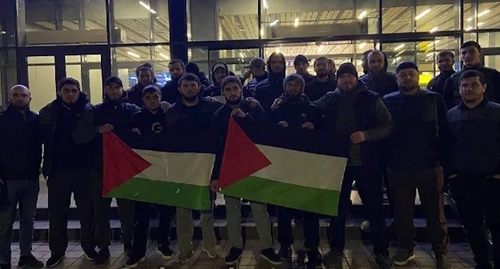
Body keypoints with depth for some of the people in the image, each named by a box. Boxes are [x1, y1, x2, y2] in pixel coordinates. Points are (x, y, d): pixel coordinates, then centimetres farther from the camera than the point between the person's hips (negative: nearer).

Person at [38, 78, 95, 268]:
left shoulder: (88, 110, 1)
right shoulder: (49, 112, 3)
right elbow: (43, 138, -1)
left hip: (84, 168, 0)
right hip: (58, 170, 1)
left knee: (87, 210, 9)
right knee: (57, 212, 8)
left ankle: (89, 247, 25)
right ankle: (57, 251, 23)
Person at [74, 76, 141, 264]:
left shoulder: (133, 110, 5)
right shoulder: (94, 111, 7)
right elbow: (78, 136, -2)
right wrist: (98, 129, -17)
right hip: (100, 167, 1)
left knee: (127, 208, 6)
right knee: (101, 210, 7)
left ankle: (128, 242, 25)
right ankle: (103, 247, 20)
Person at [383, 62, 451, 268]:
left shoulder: (433, 99, 2)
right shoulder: (388, 101, 3)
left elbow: (444, 131, 1)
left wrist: (443, 158, -6)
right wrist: (386, 160, -2)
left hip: (429, 165, -1)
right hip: (398, 167, 1)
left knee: (435, 212, 7)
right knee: (402, 211, 11)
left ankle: (441, 252, 22)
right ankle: (406, 248, 28)